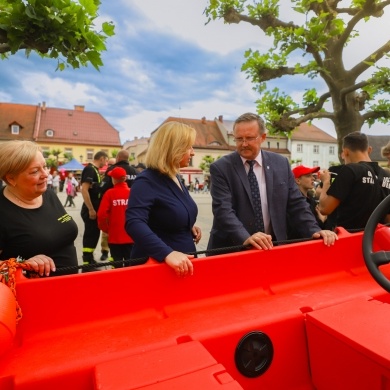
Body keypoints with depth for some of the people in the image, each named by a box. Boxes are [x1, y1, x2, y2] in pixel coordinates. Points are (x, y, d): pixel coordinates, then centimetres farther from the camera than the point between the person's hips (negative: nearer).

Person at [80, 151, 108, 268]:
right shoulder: (89, 169, -15)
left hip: (95, 209, 9)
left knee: (94, 233, 16)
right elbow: (84, 190, -23)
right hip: (90, 210, -9)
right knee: (90, 234, -3)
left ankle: (90, 259, 28)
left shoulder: (95, 170, 14)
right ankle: (86, 262, 5)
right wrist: (91, 209, -23)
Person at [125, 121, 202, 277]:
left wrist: (190, 226, 2)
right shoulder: (146, 181, -19)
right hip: (156, 264, -8)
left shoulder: (174, 178, 7)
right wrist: (167, 253, -43)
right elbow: (134, 223, -33)